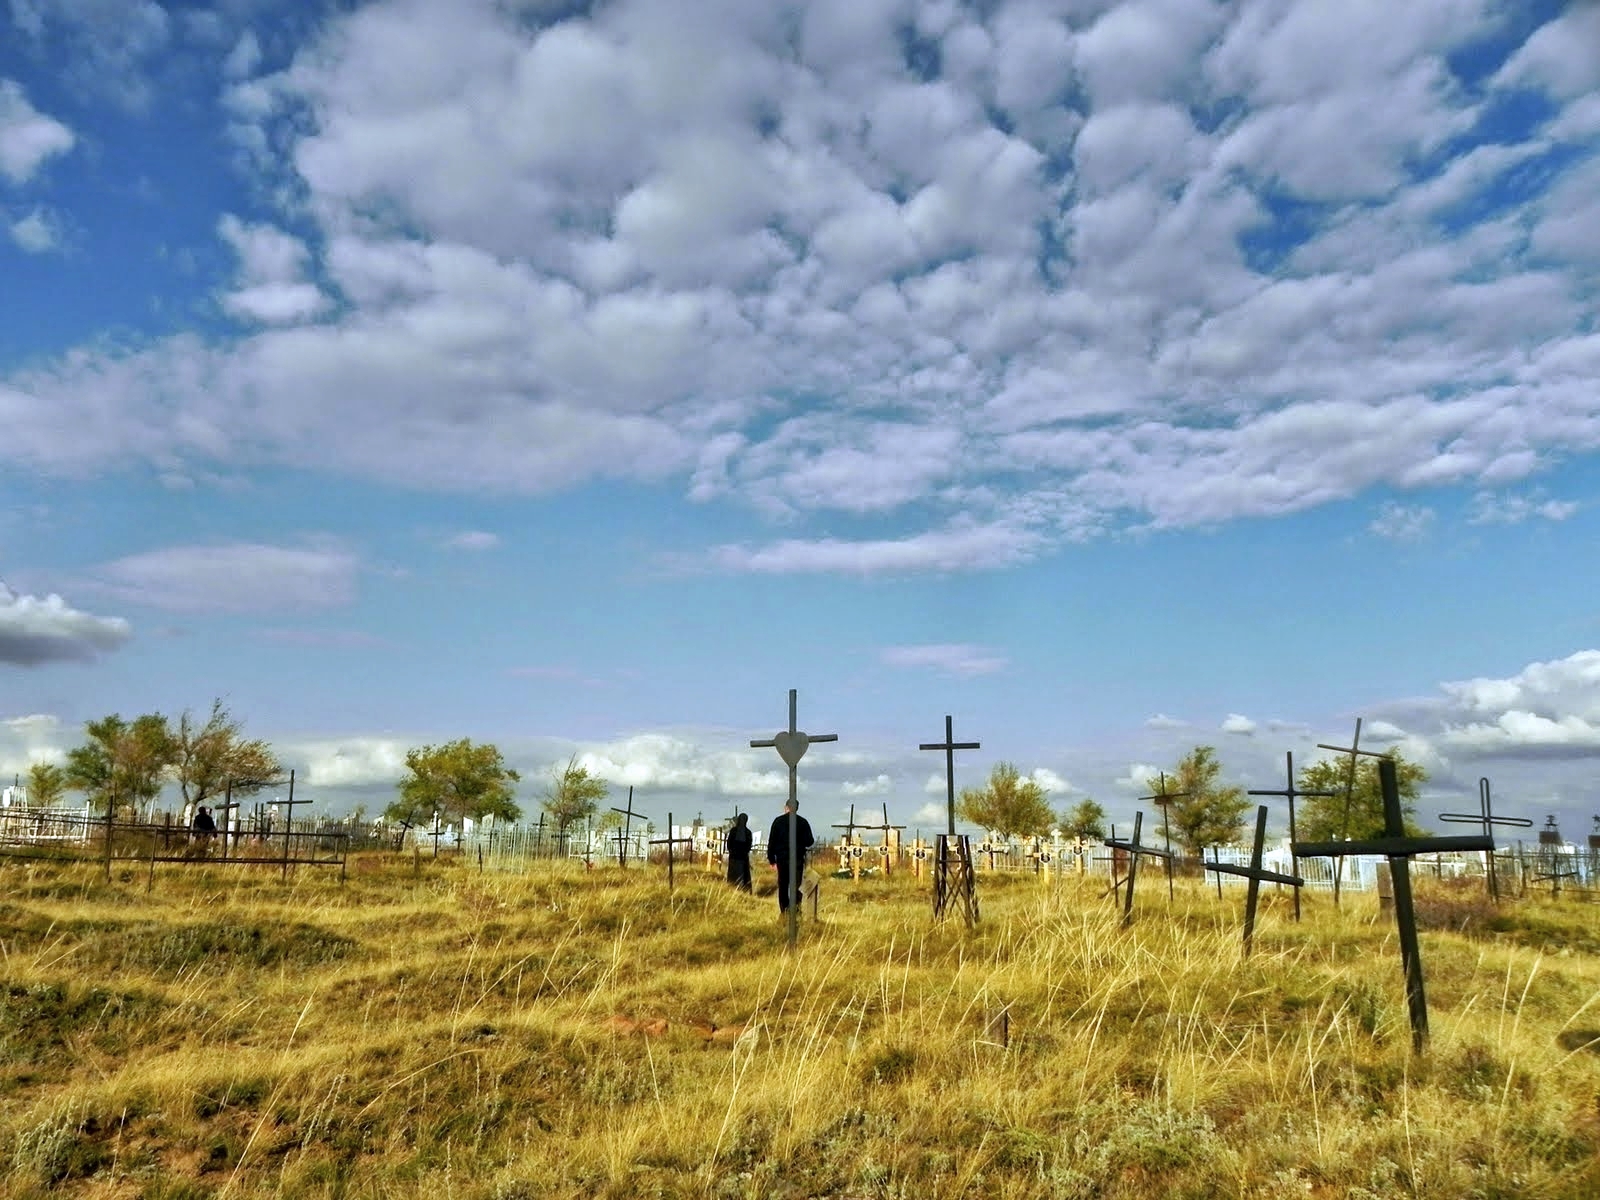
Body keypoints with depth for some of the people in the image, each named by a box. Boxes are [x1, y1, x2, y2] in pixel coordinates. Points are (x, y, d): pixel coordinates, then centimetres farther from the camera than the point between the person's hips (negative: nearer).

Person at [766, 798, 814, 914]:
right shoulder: (803, 822, -1)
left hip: (781, 858, 1)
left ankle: (783, 911, 10)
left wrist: (771, 858, 6)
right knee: (796, 885, -1)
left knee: (782, 885, 10)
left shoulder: (778, 821, 1)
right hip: (798, 858, -1)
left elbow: (771, 841, 1)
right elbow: (809, 842, 0)